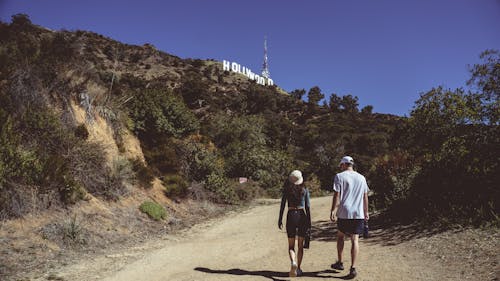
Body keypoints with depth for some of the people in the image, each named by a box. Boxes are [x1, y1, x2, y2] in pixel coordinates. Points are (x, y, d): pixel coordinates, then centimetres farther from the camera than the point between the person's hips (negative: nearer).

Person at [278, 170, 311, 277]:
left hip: (291, 216, -1)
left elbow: (282, 205, -2)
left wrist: (280, 219, 5)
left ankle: (293, 263, -19)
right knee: (300, 245, 15)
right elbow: (308, 207, -2)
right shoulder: (305, 190, 0)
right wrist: (309, 221, 3)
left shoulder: (287, 190, -1)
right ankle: (298, 268, 17)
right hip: (302, 216, 1)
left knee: (291, 246, 7)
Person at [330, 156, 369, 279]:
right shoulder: (361, 178, 10)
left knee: (340, 236, 16)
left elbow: (337, 195, -9)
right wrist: (366, 212, 22)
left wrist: (333, 211, -8)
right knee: (355, 239, 3)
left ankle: (339, 263, 25)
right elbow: (365, 196, 14)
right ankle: (353, 268, -2)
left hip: (344, 213, -2)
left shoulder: (340, 176, -3)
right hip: (358, 214, 3)